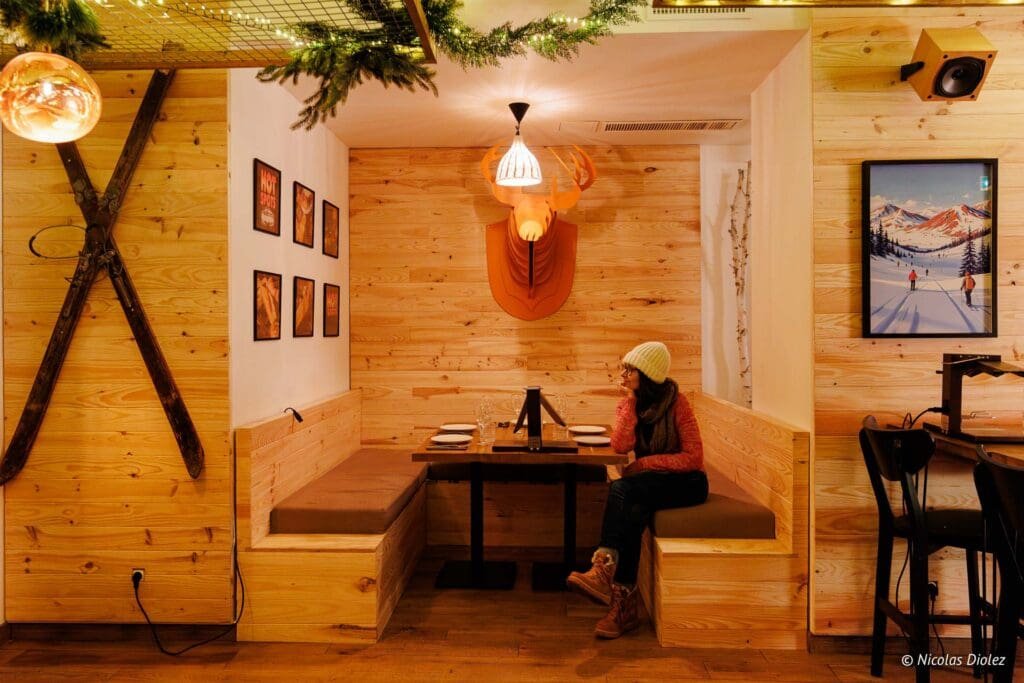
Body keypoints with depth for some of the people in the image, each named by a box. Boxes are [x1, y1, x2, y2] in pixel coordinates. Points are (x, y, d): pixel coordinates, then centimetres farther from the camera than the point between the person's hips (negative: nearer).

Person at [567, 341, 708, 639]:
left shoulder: (676, 403, -11)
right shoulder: (627, 404, 4)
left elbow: (693, 457, -14)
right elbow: (620, 446, -14)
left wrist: (646, 463, -19)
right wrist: (631, 401, -14)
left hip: (686, 483, -4)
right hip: (650, 484, 4)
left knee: (621, 489, -31)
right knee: (633, 510, -31)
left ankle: (605, 566, -38)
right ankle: (624, 602, -28)